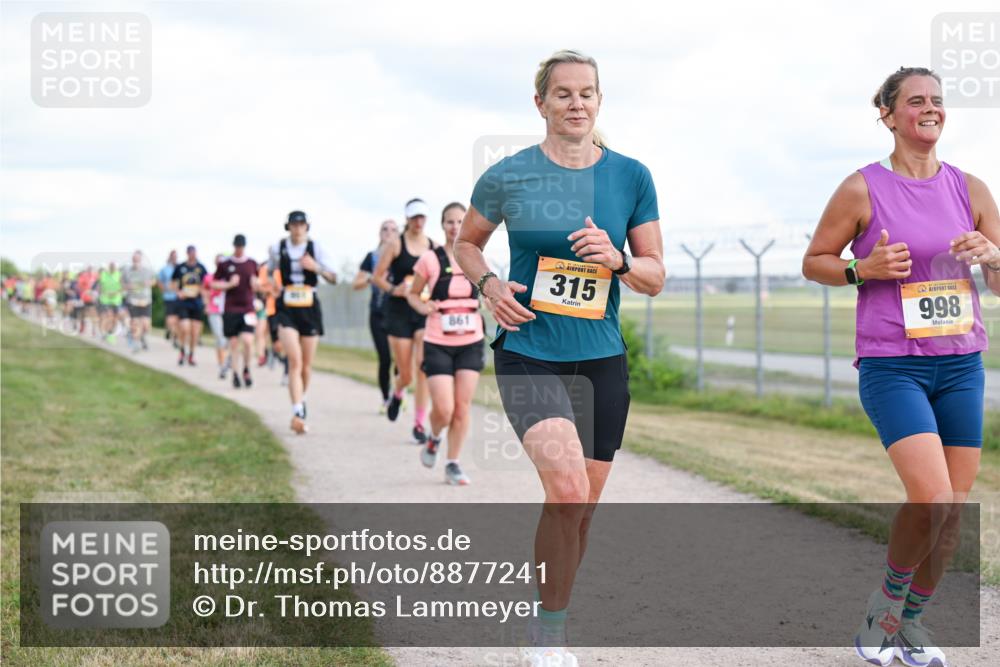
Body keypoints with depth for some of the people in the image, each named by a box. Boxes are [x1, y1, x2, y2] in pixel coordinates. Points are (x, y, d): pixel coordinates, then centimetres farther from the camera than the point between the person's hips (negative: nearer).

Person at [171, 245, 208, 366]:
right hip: (183, 302, -2)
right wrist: (178, 292, -6)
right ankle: (182, 351, 11)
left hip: (197, 303, 2)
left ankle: (191, 355, 19)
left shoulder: (201, 268, 4)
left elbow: (206, 285, 12)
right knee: (184, 329, -13)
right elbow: (173, 284, 10)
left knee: (195, 331, 3)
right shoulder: (180, 267, 2)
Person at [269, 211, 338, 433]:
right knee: (295, 360, -17)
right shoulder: (277, 249, 2)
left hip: (310, 308, 1)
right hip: (287, 308, -1)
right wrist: (271, 284, 2)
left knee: (306, 364, 11)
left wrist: (317, 267, -21)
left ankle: (301, 400, 37)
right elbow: (270, 271, 22)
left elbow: (333, 278, -3)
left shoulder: (315, 248, -1)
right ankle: (298, 411, -24)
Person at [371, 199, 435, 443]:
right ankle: (397, 394, 39)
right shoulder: (396, 243, -1)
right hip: (399, 311, -2)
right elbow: (376, 277, -2)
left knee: (424, 367, -13)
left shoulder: (433, 246, 8)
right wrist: (393, 289, -19)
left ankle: (419, 424, -6)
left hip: (425, 311, 2)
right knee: (406, 375, 1)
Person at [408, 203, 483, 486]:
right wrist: (422, 306, -16)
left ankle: (453, 464, 14)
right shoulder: (430, 259, -4)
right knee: (444, 409, -10)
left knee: (462, 407, 0)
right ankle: (433, 439, 25)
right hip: (438, 344, -3)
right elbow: (412, 294, 5)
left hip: (470, 343, 3)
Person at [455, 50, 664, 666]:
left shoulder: (631, 177, 2)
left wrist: (617, 260, -14)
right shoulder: (507, 176, -2)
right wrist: (489, 284, -5)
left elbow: (655, 277, 7)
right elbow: (467, 243, 15)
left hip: (602, 360, 3)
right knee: (567, 488, -23)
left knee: (582, 507, 10)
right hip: (528, 355, -3)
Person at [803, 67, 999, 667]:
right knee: (931, 500, -18)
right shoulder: (863, 190, -3)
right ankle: (886, 603, 8)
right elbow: (814, 262, 5)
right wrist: (864, 269, -13)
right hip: (892, 365, -5)